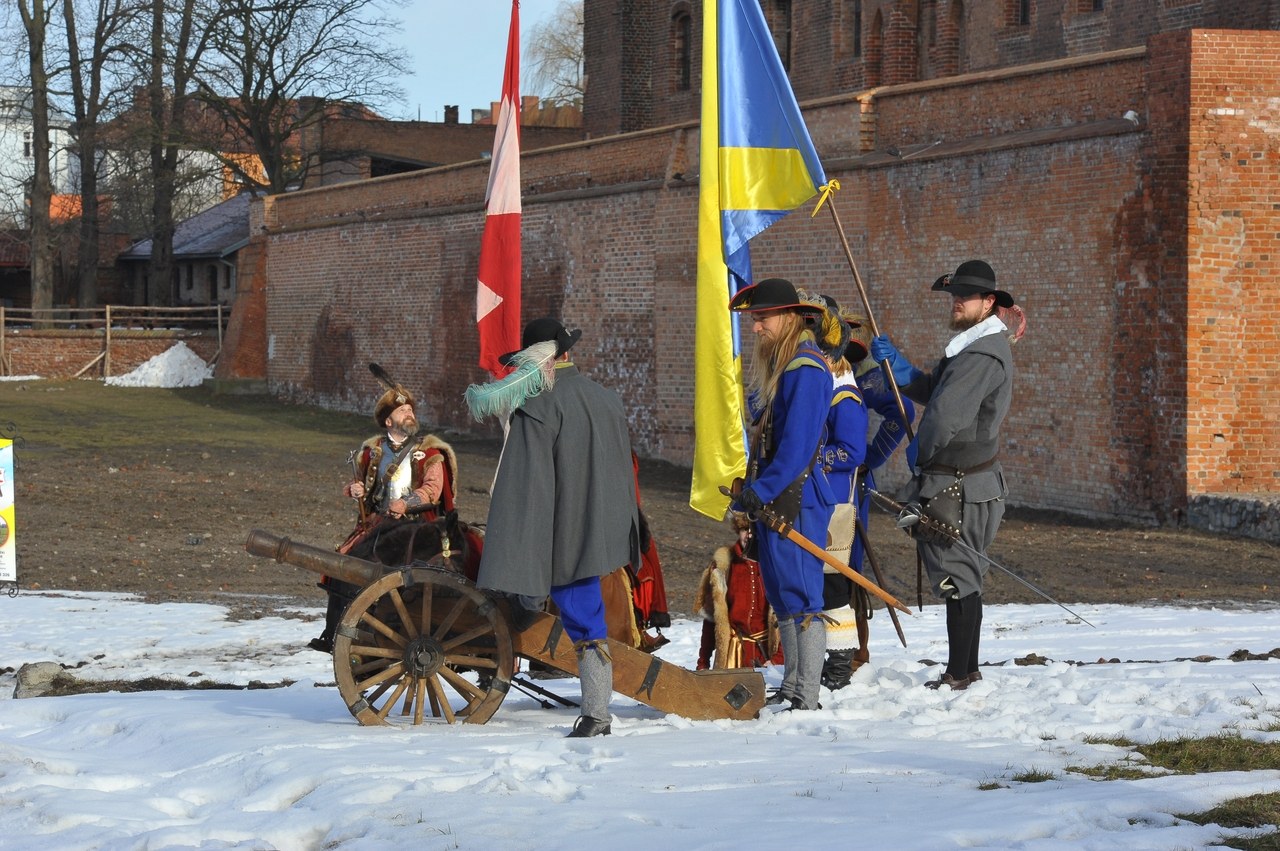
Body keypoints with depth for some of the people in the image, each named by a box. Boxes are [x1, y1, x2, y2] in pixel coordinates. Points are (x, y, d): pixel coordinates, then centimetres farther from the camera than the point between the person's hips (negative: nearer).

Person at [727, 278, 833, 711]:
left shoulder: (805, 370, -14)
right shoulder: (773, 366, 18)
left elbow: (797, 444, -20)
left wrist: (761, 490, -20)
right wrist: (747, 493, 15)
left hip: (796, 498, -10)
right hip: (770, 498, 10)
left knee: (800, 597, -9)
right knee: (781, 596, 14)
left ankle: (807, 700, -8)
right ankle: (790, 688, 20)